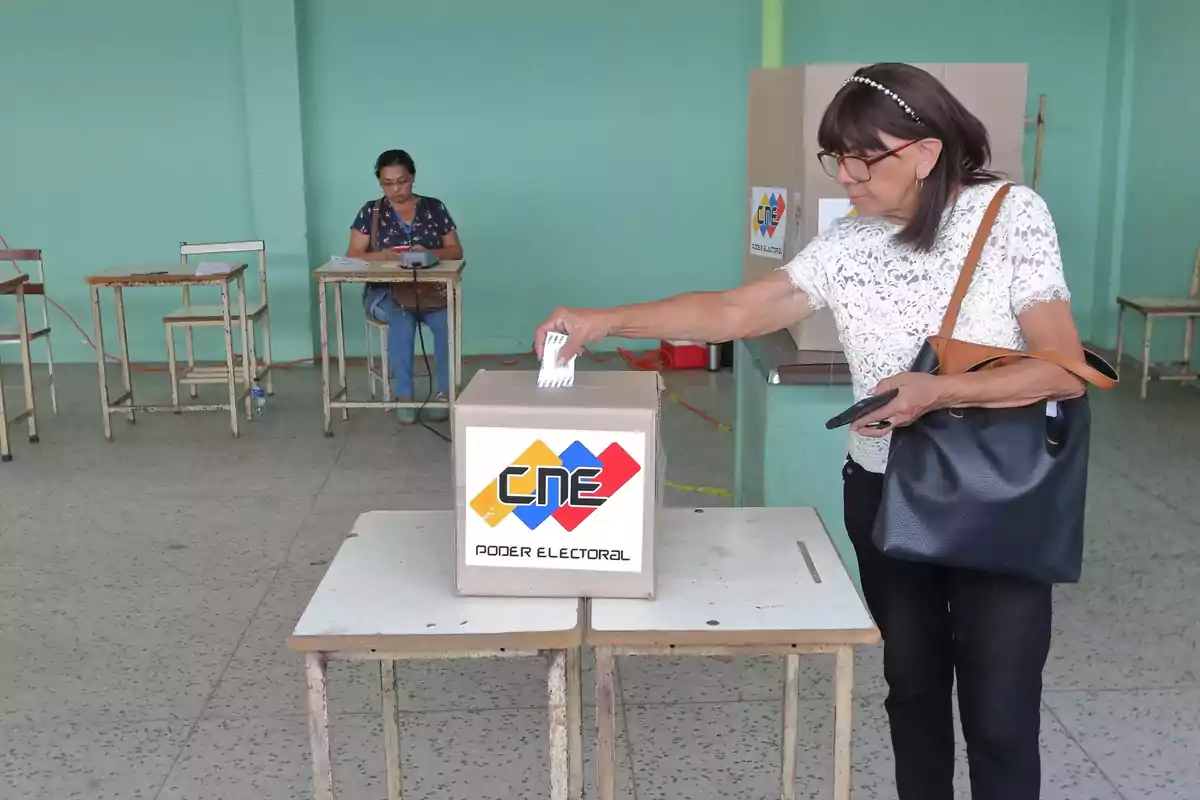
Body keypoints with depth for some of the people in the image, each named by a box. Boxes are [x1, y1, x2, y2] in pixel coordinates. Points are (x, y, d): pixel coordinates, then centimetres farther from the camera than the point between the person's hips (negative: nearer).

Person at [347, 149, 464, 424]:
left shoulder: (435, 208, 8)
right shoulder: (370, 212, 7)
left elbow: (456, 252, 5)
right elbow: (353, 256, 1)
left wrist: (429, 253, -16)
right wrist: (382, 256, -20)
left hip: (430, 289, 1)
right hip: (385, 292, 0)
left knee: (447, 323, -32)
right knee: (402, 320, -34)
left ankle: (445, 392, -18)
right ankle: (404, 396, -25)